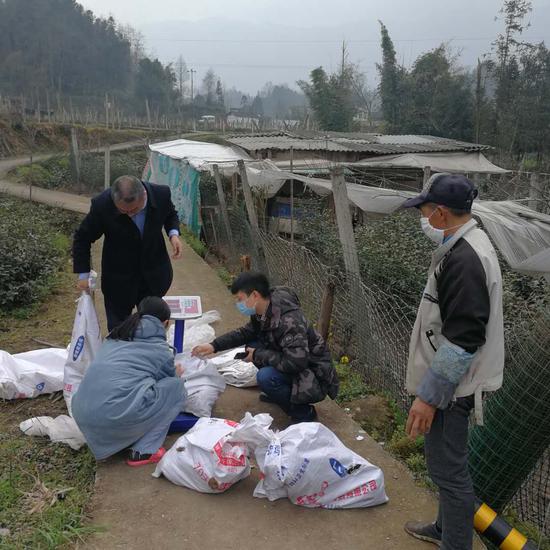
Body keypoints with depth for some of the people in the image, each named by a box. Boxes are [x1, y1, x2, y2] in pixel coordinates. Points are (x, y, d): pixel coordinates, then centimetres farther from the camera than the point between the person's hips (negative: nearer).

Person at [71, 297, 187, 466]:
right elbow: (169, 379, 21)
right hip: (117, 419, -7)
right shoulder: (161, 351, 6)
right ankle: (144, 451, 6)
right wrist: (176, 374, 44)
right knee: (176, 387, 10)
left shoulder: (115, 337, 21)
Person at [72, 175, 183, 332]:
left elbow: (171, 214, 4)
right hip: (119, 280, -2)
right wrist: (83, 274, -9)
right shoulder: (102, 205, -27)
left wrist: (173, 233, -16)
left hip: (154, 274, 2)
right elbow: (82, 238, -10)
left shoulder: (161, 194, -21)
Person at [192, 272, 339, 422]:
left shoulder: (290, 320, -30)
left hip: (314, 378, -9)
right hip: (293, 363, 9)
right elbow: (247, 332, 14)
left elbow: (295, 363, -34)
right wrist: (214, 346, 3)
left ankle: (304, 413, -7)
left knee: (266, 377, -30)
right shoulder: (263, 312, -3)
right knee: (252, 344, 2)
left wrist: (258, 355, -21)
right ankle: (277, 392, 16)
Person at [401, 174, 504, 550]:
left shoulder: (465, 259, -24)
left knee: (448, 468, 2)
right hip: (448, 381, 11)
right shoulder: (466, 247, 9)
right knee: (448, 463, 24)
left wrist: (429, 396, -22)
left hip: (448, 387, -11)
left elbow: (462, 339, -27)